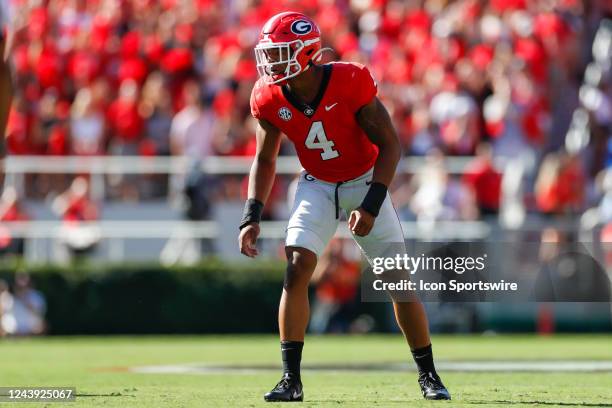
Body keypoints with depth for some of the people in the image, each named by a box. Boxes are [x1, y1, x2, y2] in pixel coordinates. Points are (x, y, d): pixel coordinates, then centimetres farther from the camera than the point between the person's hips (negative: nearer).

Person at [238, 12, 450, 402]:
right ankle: (291, 379, -12)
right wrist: (252, 217, -9)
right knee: (297, 270, -17)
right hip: (317, 186, 3)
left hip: (365, 182, -3)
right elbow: (265, 160, 2)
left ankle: (429, 376, 13)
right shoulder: (270, 99, -14)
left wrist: (371, 206, -26)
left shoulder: (350, 83, -27)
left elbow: (390, 146, -19)